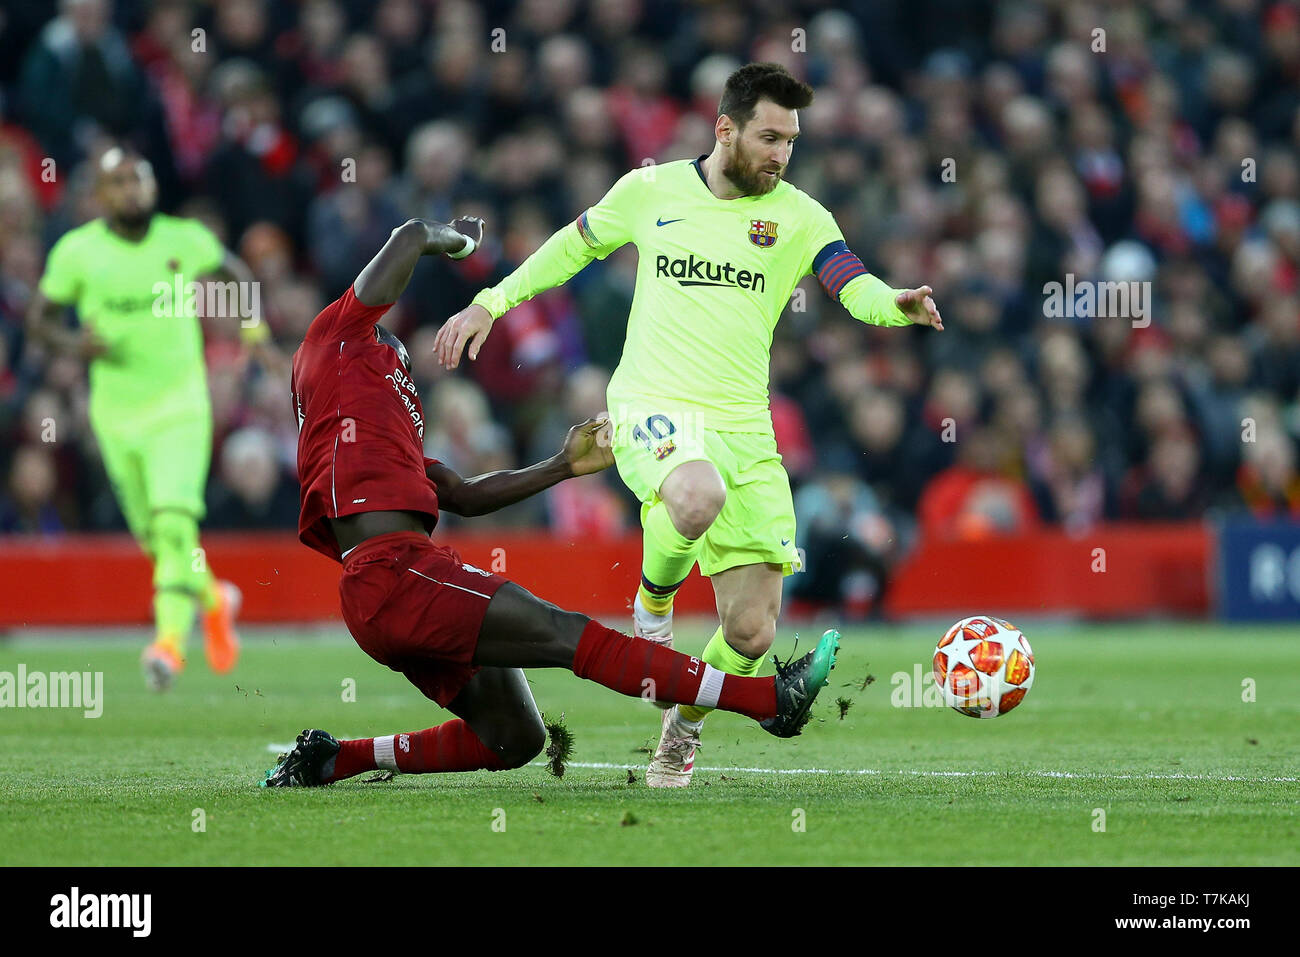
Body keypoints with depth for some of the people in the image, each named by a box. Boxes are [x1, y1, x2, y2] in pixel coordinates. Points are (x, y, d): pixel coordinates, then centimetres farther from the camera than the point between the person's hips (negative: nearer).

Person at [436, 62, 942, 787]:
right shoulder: (652, 190, 4)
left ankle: (684, 728, 29)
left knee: (752, 633, -4)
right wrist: (492, 302, 20)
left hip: (745, 428, 2)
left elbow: (856, 289, -10)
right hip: (654, 407, -2)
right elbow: (577, 244, 21)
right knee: (698, 497, -40)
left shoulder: (799, 216, 3)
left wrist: (898, 305, -33)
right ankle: (653, 606, -6)